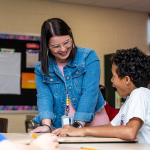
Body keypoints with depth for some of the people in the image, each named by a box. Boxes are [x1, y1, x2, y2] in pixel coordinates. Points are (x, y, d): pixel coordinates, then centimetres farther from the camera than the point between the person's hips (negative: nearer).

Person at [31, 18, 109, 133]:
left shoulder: (89, 57, 0)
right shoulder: (41, 68, 8)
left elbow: (89, 92, -8)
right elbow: (44, 97, -3)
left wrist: (79, 125, -17)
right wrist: (46, 125, -20)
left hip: (91, 124, -2)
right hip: (59, 129, 2)